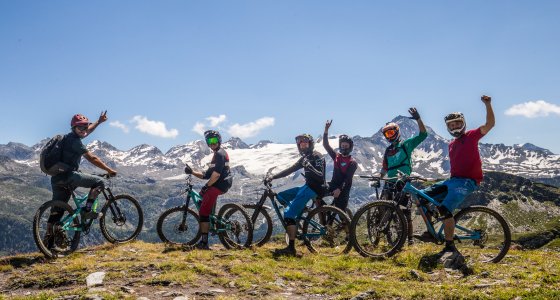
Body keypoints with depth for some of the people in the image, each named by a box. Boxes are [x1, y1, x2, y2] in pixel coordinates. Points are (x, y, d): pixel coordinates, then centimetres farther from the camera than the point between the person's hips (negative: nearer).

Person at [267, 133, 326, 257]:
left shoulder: (317, 156, -10)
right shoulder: (304, 158, 18)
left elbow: (321, 177, -20)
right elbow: (290, 170, 17)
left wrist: (309, 166, -33)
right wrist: (272, 177, 9)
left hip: (314, 189, -10)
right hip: (307, 186, 10)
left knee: (288, 213, -19)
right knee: (280, 196, 12)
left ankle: (291, 248, -19)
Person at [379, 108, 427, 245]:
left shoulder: (406, 144, 1)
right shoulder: (388, 151, 17)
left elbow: (423, 134, -9)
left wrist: (418, 119, -20)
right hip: (390, 183, 5)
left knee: (405, 211, -4)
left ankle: (410, 237, 6)